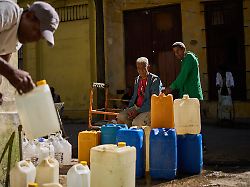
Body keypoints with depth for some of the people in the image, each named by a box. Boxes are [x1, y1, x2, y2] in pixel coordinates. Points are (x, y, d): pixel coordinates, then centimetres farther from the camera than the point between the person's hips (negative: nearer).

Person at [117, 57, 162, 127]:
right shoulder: (137, 79, 15)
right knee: (121, 116, -18)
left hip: (148, 109, -6)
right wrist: (129, 109, 2)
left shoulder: (155, 80, -6)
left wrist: (138, 111, -18)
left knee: (136, 122, -31)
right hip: (136, 107, 6)